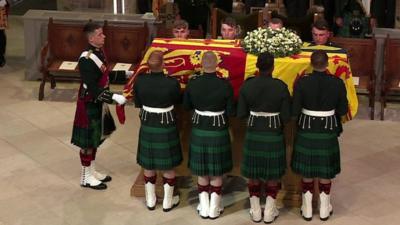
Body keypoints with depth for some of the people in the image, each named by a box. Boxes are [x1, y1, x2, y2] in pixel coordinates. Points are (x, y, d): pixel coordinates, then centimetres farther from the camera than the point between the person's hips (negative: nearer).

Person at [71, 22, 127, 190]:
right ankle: (86, 177, 17)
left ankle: (92, 171, 34)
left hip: (99, 102, 9)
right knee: (88, 140, 4)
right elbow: (92, 87, -28)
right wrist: (114, 97, -32)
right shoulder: (86, 59, -26)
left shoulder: (99, 51, 3)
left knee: (96, 138, 19)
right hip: (89, 104, -9)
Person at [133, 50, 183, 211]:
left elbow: (137, 104, 1)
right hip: (166, 127, -3)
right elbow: (178, 100, -2)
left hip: (147, 126, 3)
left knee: (148, 165, 17)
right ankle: (168, 202, 25)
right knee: (168, 165, 13)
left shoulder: (139, 81, -13)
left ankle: (150, 200, 30)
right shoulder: (172, 83, -22)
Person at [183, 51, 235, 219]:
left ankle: (204, 208, 23)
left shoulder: (193, 82, -12)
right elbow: (231, 112, -12)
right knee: (217, 171, 13)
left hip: (199, 131, 2)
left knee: (202, 170, 15)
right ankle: (214, 209, 21)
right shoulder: (225, 84, -18)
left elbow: (186, 106, 2)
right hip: (218, 132, -2)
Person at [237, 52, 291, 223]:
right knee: (273, 173, 13)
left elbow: (241, 114, -6)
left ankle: (255, 211, 21)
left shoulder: (247, 85, -10)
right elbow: (286, 117, -13)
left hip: (253, 134, 1)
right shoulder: (281, 86, -14)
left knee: (253, 173, 14)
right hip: (274, 135, -1)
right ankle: (269, 212, 19)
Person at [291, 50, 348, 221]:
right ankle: (324, 209, 23)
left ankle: (307, 209, 21)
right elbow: (342, 110, -4)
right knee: (325, 172, 14)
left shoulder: (302, 82, -15)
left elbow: (294, 111, -13)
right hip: (328, 132, 1)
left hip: (307, 131, 0)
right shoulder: (337, 83, -12)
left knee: (307, 172, 12)